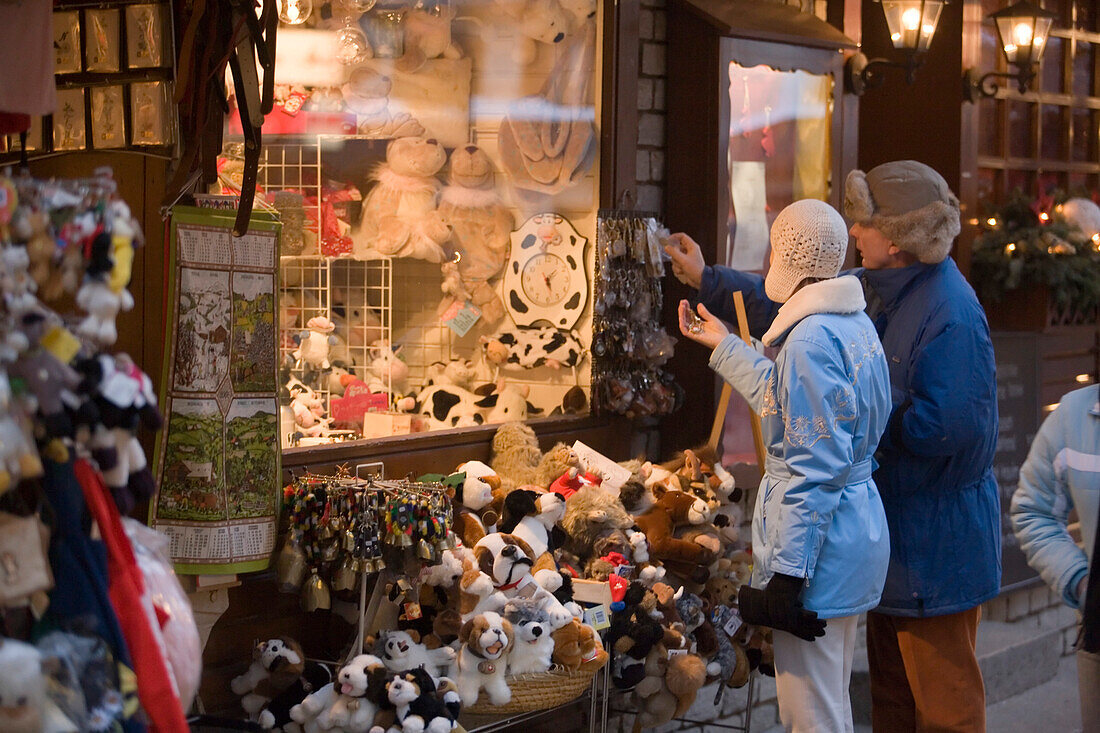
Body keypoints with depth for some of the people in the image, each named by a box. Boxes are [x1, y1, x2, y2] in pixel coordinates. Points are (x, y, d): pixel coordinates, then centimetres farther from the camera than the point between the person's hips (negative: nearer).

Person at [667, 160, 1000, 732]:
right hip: (894, 532, 10)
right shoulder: (875, 290, 7)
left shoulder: (950, 316, -22)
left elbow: (952, 429, -25)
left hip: (938, 542, -10)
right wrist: (706, 280, 25)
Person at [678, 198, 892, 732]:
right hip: (857, 523, 10)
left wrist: (786, 573, -21)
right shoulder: (854, 322, 10)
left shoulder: (812, 338, -20)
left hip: (819, 540, -10)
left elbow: (816, 469, -23)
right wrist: (724, 346, 35)